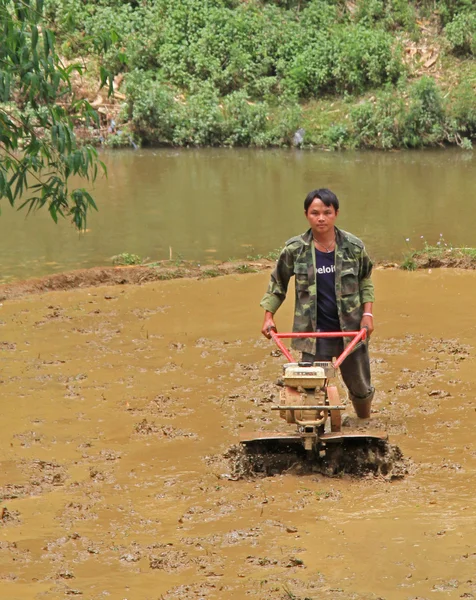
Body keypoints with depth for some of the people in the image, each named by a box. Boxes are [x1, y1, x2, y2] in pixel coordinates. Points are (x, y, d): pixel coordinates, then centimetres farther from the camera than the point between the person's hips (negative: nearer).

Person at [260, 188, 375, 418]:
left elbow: (365, 281, 11)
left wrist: (367, 313, 0)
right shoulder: (294, 249, -5)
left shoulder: (353, 246, -3)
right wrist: (268, 316, 4)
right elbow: (277, 283, 9)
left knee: (361, 388, 13)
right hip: (313, 332, -1)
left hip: (350, 330, 1)